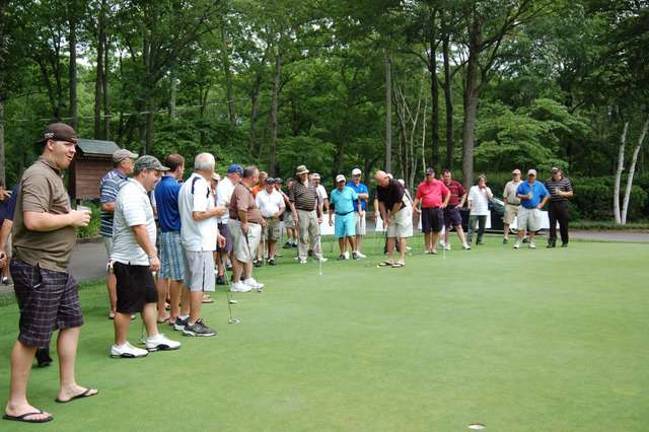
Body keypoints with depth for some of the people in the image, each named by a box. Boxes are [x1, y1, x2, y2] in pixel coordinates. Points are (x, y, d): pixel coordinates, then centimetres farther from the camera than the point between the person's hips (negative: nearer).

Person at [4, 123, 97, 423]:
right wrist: (71, 218, -16)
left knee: (72, 322, 17)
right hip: (38, 269, -11)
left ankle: (67, 387, 29)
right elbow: (33, 220, -29)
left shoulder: (53, 175, 17)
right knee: (31, 337, -2)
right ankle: (16, 404, 10)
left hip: (57, 269, 11)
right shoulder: (38, 175, -16)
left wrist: (73, 218, 10)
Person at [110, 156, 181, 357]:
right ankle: (120, 346, 11)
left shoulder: (138, 192, 15)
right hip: (129, 260, -11)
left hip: (140, 259, 11)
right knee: (127, 305, 0)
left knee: (150, 298, 15)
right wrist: (152, 255, -29)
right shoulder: (132, 194, -20)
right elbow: (139, 228, -28)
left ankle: (153, 338, 24)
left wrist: (150, 254, 23)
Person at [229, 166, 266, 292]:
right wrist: (244, 223, -24)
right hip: (244, 226, -11)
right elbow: (241, 209, -35)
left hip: (252, 226, 11)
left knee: (249, 255, 18)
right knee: (241, 255, -3)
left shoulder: (247, 189, 14)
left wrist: (260, 219, 24)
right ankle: (236, 284, 6)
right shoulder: (242, 190, -21)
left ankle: (248, 279, 28)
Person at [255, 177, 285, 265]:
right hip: (263, 219, -2)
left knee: (274, 239, 2)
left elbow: (283, 207, 16)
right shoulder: (260, 194, 5)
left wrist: (279, 213, -4)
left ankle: (271, 257, 11)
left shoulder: (278, 195, 12)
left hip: (275, 219, 3)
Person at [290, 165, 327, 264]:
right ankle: (302, 257, 5)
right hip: (302, 212, -5)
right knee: (302, 236, -2)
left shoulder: (311, 185, 16)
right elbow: (291, 201, -5)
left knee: (316, 235, 6)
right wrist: (295, 214, -14)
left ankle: (318, 256, 13)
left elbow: (317, 199, 19)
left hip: (313, 212, 5)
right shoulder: (295, 185, 0)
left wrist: (320, 214, 15)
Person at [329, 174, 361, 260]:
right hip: (339, 216, 3)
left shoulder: (350, 190, 3)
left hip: (349, 215, -3)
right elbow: (331, 206, 16)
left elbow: (357, 200, 9)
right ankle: (343, 253, 13)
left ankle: (354, 252, 1)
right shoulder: (333, 193, 10)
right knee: (340, 236, 3)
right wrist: (330, 218, 14)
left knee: (350, 234, -12)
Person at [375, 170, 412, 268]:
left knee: (402, 236, -8)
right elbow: (381, 202, 1)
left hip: (403, 210, -7)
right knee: (391, 236, 4)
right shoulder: (379, 187, -6)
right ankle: (390, 260, 7)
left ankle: (402, 260, -8)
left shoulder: (396, 185, -26)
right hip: (391, 212, 7)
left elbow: (399, 203, -22)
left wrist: (390, 215, -11)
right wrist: (384, 218, -4)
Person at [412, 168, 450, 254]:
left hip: (437, 209, 0)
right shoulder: (421, 185, 6)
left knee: (436, 230, 2)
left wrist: (445, 203, 8)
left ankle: (434, 248, 11)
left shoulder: (440, 184, 7)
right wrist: (414, 207, -4)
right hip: (426, 210, 0)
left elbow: (448, 193, 16)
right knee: (427, 230, 0)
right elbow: (417, 198, 8)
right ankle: (427, 248, 11)